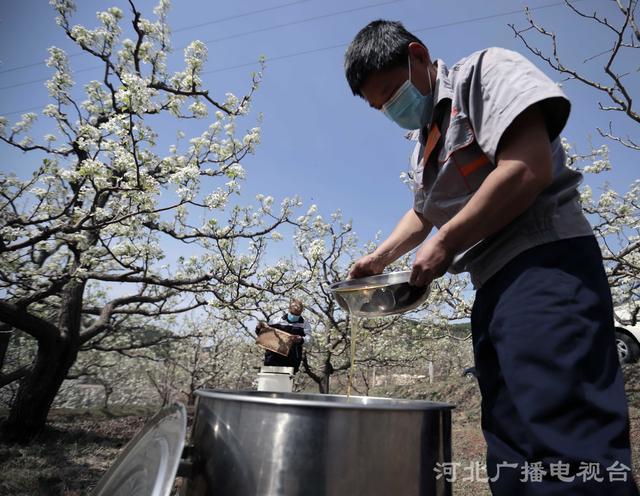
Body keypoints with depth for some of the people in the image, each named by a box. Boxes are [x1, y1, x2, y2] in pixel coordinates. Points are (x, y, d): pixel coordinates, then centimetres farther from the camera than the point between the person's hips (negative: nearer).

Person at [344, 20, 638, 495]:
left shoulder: (485, 70, 0)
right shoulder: (426, 141, 24)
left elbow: (529, 168, -16)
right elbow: (423, 213, 37)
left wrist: (444, 243, -10)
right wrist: (379, 258, 24)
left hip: (544, 266, -9)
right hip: (494, 285, 9)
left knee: (567, 450, -15)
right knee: (514, 451, 10)